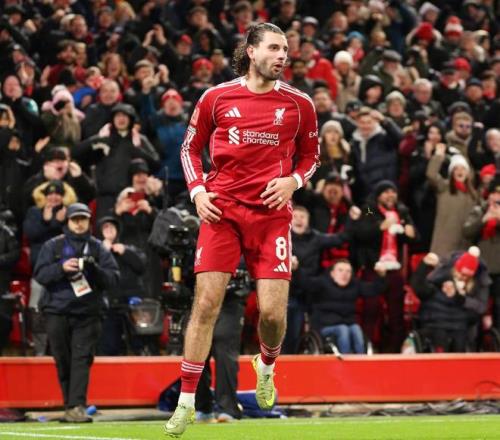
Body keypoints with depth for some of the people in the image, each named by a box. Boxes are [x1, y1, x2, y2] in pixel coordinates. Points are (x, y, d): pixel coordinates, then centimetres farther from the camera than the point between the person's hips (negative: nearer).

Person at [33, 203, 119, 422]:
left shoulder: (98, 248, 9)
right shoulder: (53, 246, 9)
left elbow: (113, 278, 2)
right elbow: (40, 274, 0)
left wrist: (94, 269, -16)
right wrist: (61, 268, -16)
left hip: (87, 314, -1)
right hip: (57, 312, 1)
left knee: (81, 360, -11)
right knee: (63, 361, 4)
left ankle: (77, 407, -18)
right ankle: (70, 404, 14)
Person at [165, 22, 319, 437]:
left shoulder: (299, 104, 4)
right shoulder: (216, 98, 3)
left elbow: (310, 155, 17)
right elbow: (191, 147, 14)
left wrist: (293, 181, -3)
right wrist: (198, 191, 0)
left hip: (271, 212, 1)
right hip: (222, 209, 0)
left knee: (274, 312, -6)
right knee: (206, 303, -8)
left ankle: (266, 367, 29)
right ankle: (186, 402, 0)